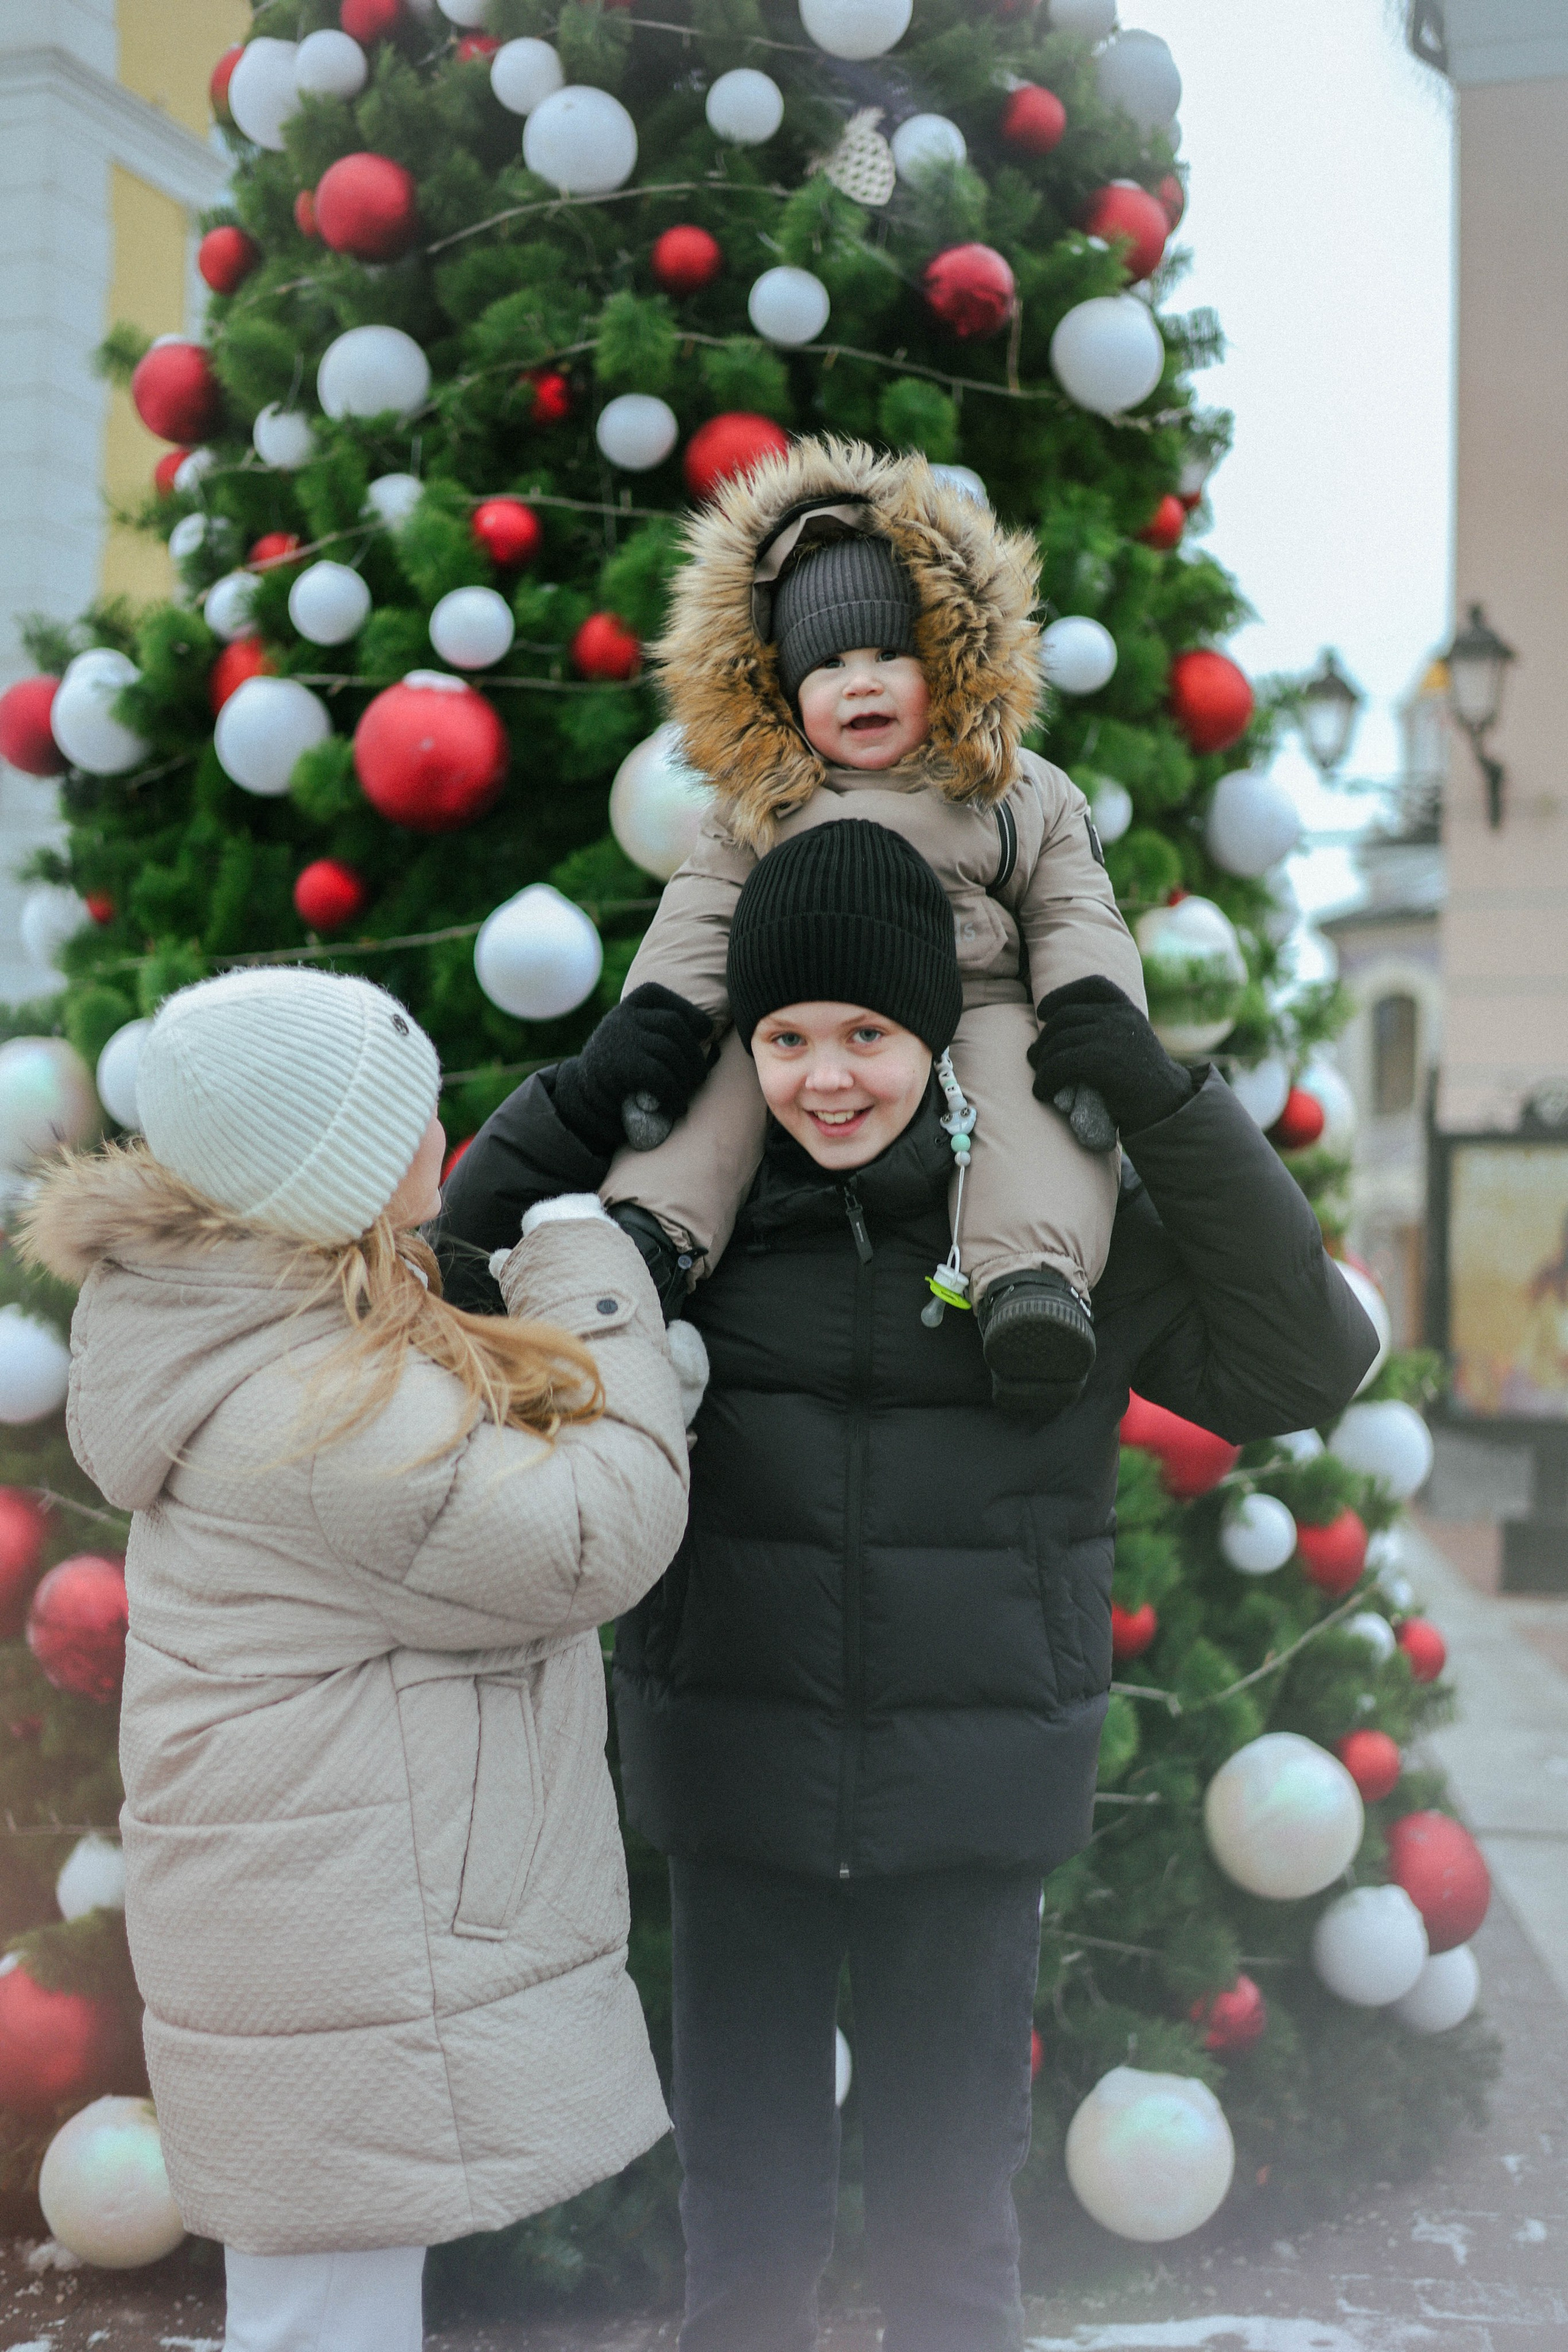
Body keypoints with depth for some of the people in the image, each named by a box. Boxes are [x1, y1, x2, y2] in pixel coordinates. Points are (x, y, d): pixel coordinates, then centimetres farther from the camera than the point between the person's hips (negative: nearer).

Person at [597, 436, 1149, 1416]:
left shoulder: (1028, 798, 15)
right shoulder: (757, 813, 16)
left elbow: (1079, 924, 8)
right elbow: (698, 927, 7)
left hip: (979, 1013, -2)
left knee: (1029, 1079, -32)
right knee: (724, 1066, -25)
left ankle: (1035, 1274, -50)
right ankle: (652, 1231, -36)